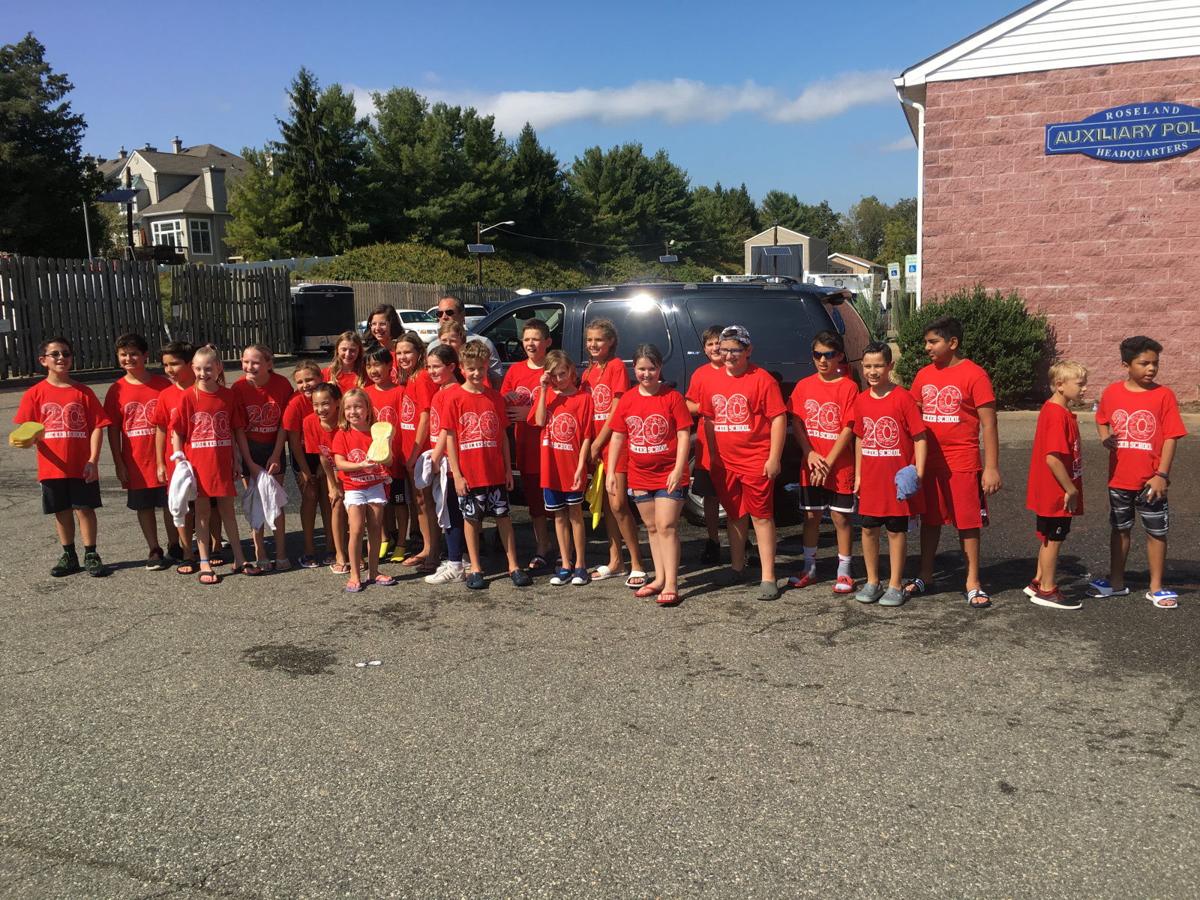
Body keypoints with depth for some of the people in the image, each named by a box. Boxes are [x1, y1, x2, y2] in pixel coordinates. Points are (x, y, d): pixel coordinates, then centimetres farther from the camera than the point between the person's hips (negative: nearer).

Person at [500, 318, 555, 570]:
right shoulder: (515, 370, 10)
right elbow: (502, 406, 12)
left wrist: (530, 412, -15)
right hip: (526, 443, 5)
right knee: (533, 498, 12)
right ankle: (541, 549, 24)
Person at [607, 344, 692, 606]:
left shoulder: (672, 397, -8)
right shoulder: (627, 400, 4)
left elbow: (684, 435, -9)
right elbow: (617, 437, 7)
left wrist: (678, 470, -17)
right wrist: (611, 471, 4)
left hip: (669, 474, -5)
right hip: (640, 475, 5)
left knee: (666, 527, -8)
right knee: (652, 528, 13)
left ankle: (671, 585, -4)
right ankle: (659, 579, 24)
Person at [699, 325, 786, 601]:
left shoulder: (762, 379, -9)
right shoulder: (714, 382, 9)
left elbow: (779, 419, -11)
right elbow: (709, 420, 17)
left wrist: (774, 458, -14)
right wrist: (712, 455, 13)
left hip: (756, 462, -6)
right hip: (725, 463, 6)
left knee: (761, 516, -2)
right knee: (734, 515, 17)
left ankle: (768, 577, 2)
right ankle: (737, 568, 31)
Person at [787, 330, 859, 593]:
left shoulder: (848, 387, -6)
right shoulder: (803, 386, 5)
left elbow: (848, 429, -10)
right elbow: (796, 423, 3)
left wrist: (828, 462, -14)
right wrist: (810, 454, -10)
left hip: (840, 466, -3)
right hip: (810, 465, 4)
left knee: (841, 517, 3)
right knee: (811, 516, 11)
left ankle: (844, 573, 13)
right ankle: (809, 569, 23)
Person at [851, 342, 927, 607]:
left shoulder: (903, 398, -11)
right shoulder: (861, 400, 5)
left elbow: (919, 437, -10)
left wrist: (918, 473, -17)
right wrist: (858, 474, 13)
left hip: (897, 478, -5)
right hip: (870, 478, 5)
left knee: (897, 530, 6)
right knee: (868, 528, 10)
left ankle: (895, 585, 17)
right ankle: (872, 582, 24)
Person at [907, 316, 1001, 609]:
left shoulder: (974, 375, -9)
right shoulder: (924, 375, 7)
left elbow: (988, 424, -10)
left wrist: (992, 468, -14)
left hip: (962, 464, -5)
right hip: (928, 462, 5)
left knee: (968, 522, 3)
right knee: (929, 520, 13)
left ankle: (973, 584, 14)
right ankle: (925, 578, 24)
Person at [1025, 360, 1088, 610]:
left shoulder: (1056, 411, 10)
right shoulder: (1057, 415, -22)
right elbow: (1053, 458, -27)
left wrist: (1072, 488, 17)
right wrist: (1071, 489, -19)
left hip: (1053, 493, 10)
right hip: (1056, 494, -10)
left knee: (1050, 539, 19)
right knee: (1053, 539, 2)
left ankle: (1039, 582, 31)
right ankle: (1047, 591, 14)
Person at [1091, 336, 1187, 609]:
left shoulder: (1164, 395, -9)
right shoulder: (1112, 392, -2)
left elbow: (1170, 438, -9)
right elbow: (1101, 419, 18)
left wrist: (1162, 475, -14)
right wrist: (1105, 438, -3)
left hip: (1150, 480, -2)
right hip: (1119, 478, 3)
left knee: (1156, 532, 7)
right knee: (1120, 529, 16)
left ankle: (1156, 587, 21)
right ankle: (1116, 582, 29)